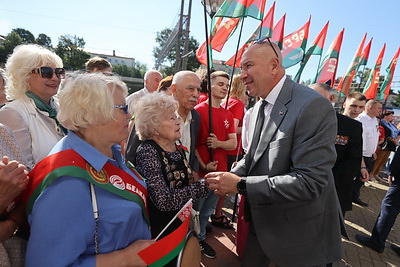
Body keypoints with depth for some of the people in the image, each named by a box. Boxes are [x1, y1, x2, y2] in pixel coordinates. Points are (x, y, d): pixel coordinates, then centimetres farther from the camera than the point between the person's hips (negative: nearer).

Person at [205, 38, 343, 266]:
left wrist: (241, 185, -28)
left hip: (298, 231, -7)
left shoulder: (313, 106, -24)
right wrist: (230, 177, -10)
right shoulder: (260, 107, 4)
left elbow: (310, 181, -29)